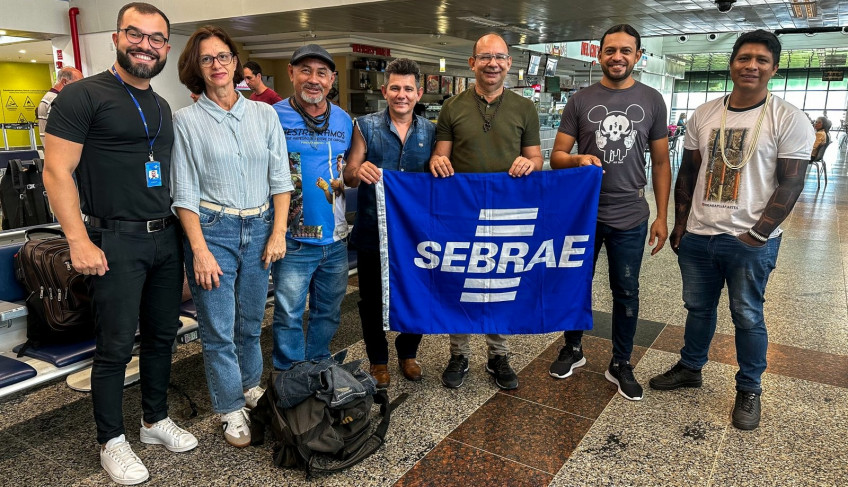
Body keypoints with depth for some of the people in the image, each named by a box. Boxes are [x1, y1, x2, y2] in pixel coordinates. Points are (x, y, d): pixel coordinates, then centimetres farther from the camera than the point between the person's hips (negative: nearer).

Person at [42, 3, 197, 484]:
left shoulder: (163, 107, 14)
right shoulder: (83, 95, -7)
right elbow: (57, 171, -11)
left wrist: (183, 235, 15)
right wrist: (79, 242, -16)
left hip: (166, 237, 7)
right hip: (116, 242, -6)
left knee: (163, 335, 15)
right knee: (116, 346, 2)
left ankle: (156, 419, 33)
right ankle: (112, 441, 21)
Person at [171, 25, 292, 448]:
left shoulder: (264, 113, 5)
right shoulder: (187, 120, -3)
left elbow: (280, 178, 5)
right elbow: (185, 193, -5)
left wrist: (278, 232, -1)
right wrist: (200, 250, -11)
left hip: (260, 228, 3)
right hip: (212, 229, -2)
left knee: (251, 321, 15)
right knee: (218, 328, 3)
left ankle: (251, 386, 37)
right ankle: (231, 409, 20)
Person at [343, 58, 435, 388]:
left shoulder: (430, 131, 3)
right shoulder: (366, 127, -3)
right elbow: (348, 177, -6)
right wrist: (359, 172, -28)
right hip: (373, 232, -1)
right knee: (372, 299, 10)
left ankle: (408, 354, 36)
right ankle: (378, 360, 31)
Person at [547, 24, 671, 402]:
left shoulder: (651, 101, 2)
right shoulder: (580, 101, -1)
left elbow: (660, 163, 5)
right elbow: (556, 157, -1)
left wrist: (662, 216, 0)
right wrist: (579, 160, -24)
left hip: (630, 218, 0)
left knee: (626, 293, 9)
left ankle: (620, 364, 27)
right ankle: (573, 349, 35)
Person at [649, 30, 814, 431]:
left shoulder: (789, 120, -6)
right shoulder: (703, 115, 6)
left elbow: (789, 186, -8)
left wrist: (756, 236, -14)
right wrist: (679, 224, 6)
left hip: (751, 243, -3)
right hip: (697, 236, 4)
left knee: (747, 318, 8)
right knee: (698, 308, 17)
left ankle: (749, 390, 27)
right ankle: (689, 368, 36)